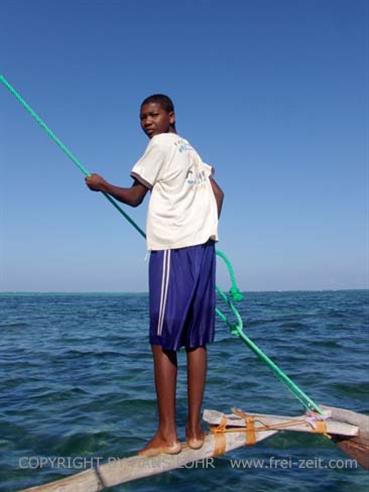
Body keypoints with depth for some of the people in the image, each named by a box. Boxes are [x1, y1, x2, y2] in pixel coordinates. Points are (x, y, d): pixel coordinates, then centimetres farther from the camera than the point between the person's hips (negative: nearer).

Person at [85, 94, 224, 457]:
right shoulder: (190, 150, 24)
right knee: (196, 339, 5)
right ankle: (194, 430, 10)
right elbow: (217, 192, 19)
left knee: (163, 341, -4)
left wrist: (101, 185, 16)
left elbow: (133, 197, 1)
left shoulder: (161, 144, 2)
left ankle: (167, 435, -1)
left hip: (173, 249, -8)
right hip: (203, 247, 8)